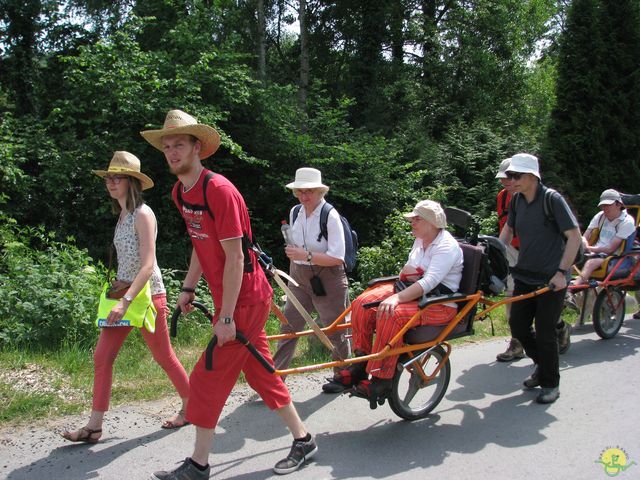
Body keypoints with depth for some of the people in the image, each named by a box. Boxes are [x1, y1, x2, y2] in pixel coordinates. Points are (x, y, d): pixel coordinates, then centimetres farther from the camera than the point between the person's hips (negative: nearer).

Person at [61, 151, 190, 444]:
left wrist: (126, 300, -28)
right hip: (124, 294, 8)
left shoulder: (142, 214, -14)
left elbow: (147, 265, -22)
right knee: (102, 358, 3)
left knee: (163, 357, 6)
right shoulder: (122, 215, 11)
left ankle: (190, 407, 27)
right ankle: (94, 426, 11)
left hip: (146, 295, -8)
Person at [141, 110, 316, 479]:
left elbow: (234, 257, -22)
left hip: (245, 298, -9)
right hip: (233, 298, 9)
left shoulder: (218, 190, -22)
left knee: (209, 379, -2)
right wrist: (188, 289, 17)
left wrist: (226, 317, -21)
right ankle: (303, 440, 30)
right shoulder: (180, 193, 6)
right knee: (260, 372, 16)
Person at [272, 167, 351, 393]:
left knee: (334, 331, 8)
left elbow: (337, 258, -21)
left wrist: (306, 256, -27)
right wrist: (293, 266, 16)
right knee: (288, 326, 2)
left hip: (327, 279, -5)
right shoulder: (295, 212, 2)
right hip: (300, 278, 5)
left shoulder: (330, 216, -17)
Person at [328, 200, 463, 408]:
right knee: (362, 303, -12)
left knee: (391, 314, -34)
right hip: (412, 290, 8)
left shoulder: (447, 246, -15)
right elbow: (405, 274, 13)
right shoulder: (420, 241, 12)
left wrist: (397, 298, -38)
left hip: (440, 303, -8)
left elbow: (429, 282, -28)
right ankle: (360, 365, -4)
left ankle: (381, 381, -24)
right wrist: (409, 273, -12)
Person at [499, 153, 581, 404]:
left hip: (551, 279, -6)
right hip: (525, 275, 6)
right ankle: (543, 364, 33)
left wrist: (561, 271, -19)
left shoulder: (552, 199, -14)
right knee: (517, 324, 8)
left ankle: (550, 384, 17)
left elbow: (574, 236, -14)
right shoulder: (517, 200, 4)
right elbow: (508, 229, 18)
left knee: (545, 331, -2)